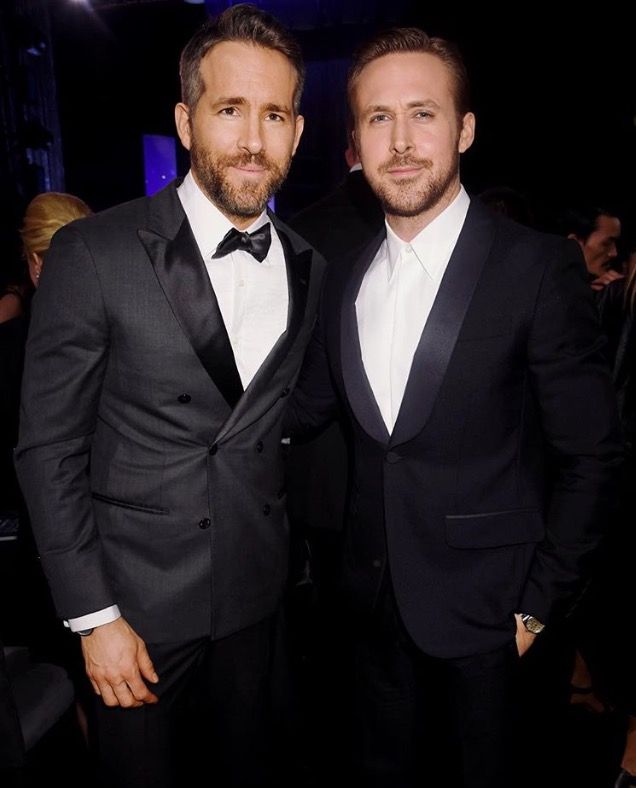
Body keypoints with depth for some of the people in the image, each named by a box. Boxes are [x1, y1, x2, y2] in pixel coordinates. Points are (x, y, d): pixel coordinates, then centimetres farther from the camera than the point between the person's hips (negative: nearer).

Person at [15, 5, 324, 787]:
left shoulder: (309, 270, -1)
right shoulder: (93, 254, -15)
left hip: (257, 595, 4)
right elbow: (48, 447, -12)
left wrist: (296, 561, 4)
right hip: (138, 599, -3)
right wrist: (92, 615, -11)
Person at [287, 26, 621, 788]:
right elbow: (308, 405, 5)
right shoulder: (344, 274, 2)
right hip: (376, 596, 5)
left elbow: (589, 453, -11)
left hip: (484, 608, -4)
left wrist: (539, 600, -9)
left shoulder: (537, 266, -14)